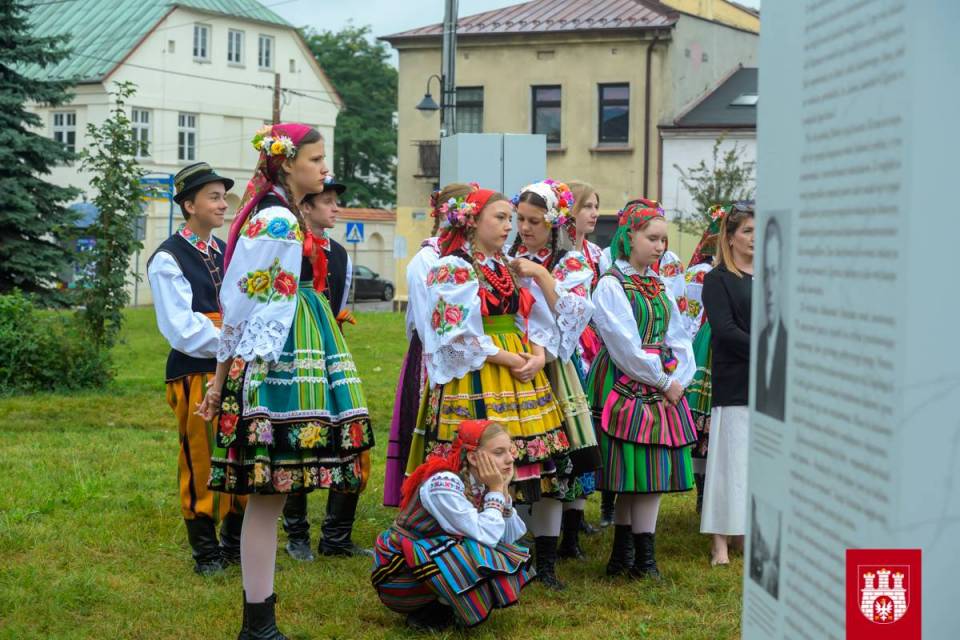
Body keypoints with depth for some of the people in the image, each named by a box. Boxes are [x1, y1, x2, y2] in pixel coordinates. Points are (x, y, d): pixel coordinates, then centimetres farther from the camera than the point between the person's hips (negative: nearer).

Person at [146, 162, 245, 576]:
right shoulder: (168, 260, -8)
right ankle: (206, 552, 10)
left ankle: (234, 542, 24)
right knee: (201, 463, -2)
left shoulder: (226, 253, 14)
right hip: (195, 375, -7)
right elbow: (183, 330, -14)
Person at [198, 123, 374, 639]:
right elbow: (240, 304, -13)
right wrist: (222, 378, -10)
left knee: (269, 495, 10)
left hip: (288, 361, 10)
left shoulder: (285, 218, 18)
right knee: (269, 495, -6)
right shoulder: (277, 221, -12)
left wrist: (224, 377, 16)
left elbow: (240, 301, 17)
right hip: (276, 366, -10)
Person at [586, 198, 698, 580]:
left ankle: (628, 556, 11)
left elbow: (676, 335, 14)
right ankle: (639, 556, 2)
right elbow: (625, 347, -14)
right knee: (635, 471, -6)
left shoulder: (658, 286, 16)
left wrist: (680, 378, -2)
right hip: (625, 388, -7)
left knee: (653, 473, 4)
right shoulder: (611, 285, -7)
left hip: (662, 388, 7)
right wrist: (664, 381, -9)